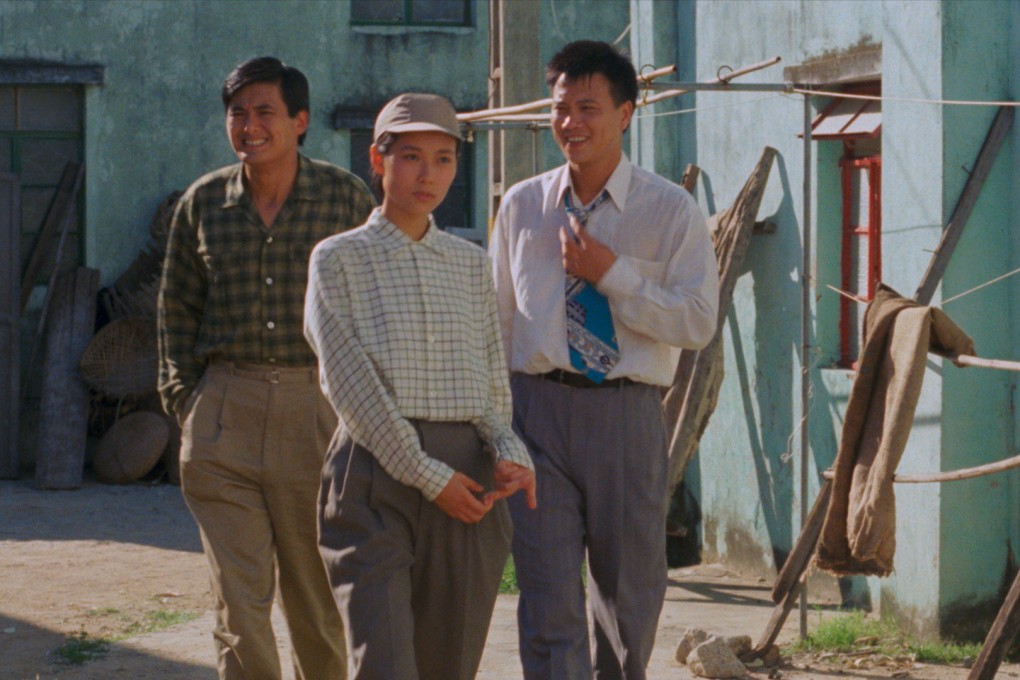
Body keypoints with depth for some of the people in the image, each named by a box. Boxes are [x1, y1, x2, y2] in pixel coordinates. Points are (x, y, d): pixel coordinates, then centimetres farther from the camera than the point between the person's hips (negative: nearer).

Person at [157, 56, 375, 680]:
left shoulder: (347, 198, 1)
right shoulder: (204, 203, 7)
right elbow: (178, 308, 16)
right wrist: (186, 402, 7)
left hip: (319, 410, -1)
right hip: (224, 418, 1)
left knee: (317, 593, 8)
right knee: (238, 598, -6)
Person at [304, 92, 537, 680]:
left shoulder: (471, 264, 16)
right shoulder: (339, 259, 4)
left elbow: (491, 382, 16)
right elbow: (347, 379, -5)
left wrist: (507, 451, -6)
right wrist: (426, 475, -12)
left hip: (466, 476, 4)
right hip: (377, 469, -4)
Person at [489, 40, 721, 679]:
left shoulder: (671, 210, 0)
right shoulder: (522, 207, 8)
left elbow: (698, 322, -8)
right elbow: (498, 321, 12)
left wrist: (610, 273, -14)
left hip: (627, 412, -1)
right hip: (538, 405, 1)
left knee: (631, 587, 12)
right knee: (548, 593, -5)